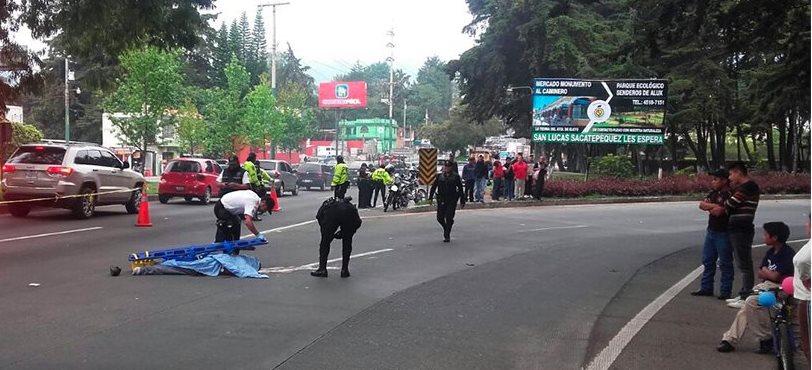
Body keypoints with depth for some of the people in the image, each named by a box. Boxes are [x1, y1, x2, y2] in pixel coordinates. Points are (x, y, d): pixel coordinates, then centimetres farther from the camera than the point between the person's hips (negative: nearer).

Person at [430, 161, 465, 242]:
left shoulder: (456, 177, -1)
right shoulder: (439, 176, 5)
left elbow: (460, 189, 2)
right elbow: (434, 186, 8)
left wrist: (462, 201, 0)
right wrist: (430, 197, 2)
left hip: (452, 201, -3)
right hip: (441, 200, 3)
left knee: (449, 218, -6)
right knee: (440, 218, 3)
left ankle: (447, 236, 6)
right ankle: (446, 229, 32)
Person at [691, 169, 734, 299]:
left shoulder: (730, 195, -14)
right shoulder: (714, 193, 12)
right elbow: (702, 205, 4)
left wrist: (708, 205, -6)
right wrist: (714, 207, -14)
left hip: (723, 234, -9)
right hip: (711, 231, 9)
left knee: (725, 264, 0)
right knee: (708, 261, 13)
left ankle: (725, 292, 7)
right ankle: (706, 288, 22)